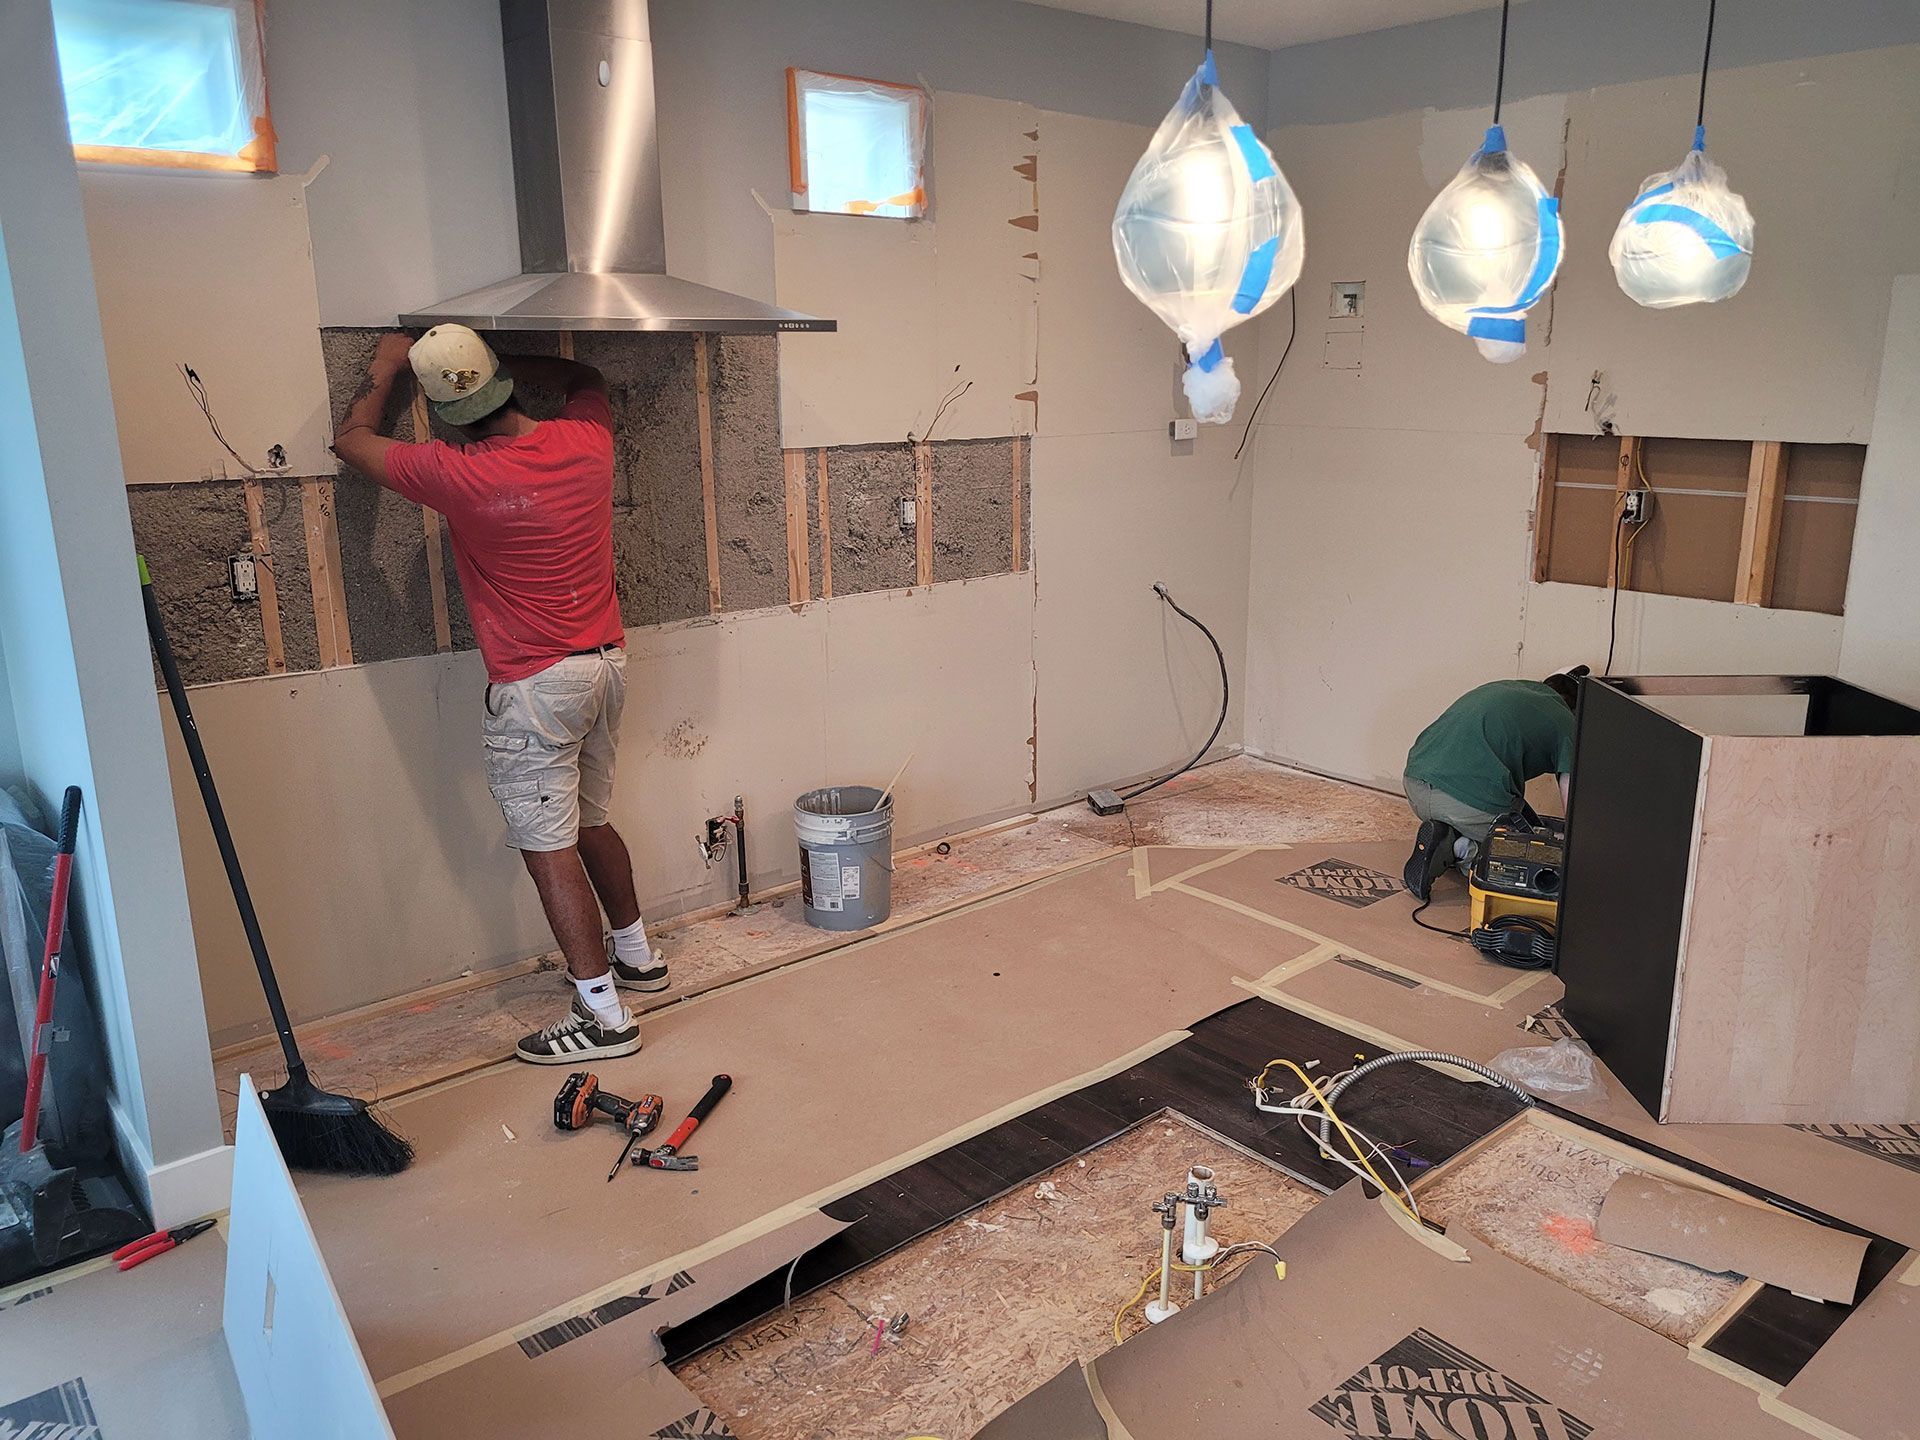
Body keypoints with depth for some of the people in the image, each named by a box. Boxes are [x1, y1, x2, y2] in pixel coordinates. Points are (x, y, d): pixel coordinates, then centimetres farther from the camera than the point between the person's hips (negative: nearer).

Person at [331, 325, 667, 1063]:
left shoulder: (459, 475, -16)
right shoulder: (584, 440, -3)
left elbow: (351, 440, 3)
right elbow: (586, 379, 24)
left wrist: (386, 367, 19)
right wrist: (503, 362, 22)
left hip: (534, 688, -7)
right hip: (606, 663, 7)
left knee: (549, 848, 0)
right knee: (589, 820, 22)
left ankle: (605, 1014, 3)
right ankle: (635, 954, 36)